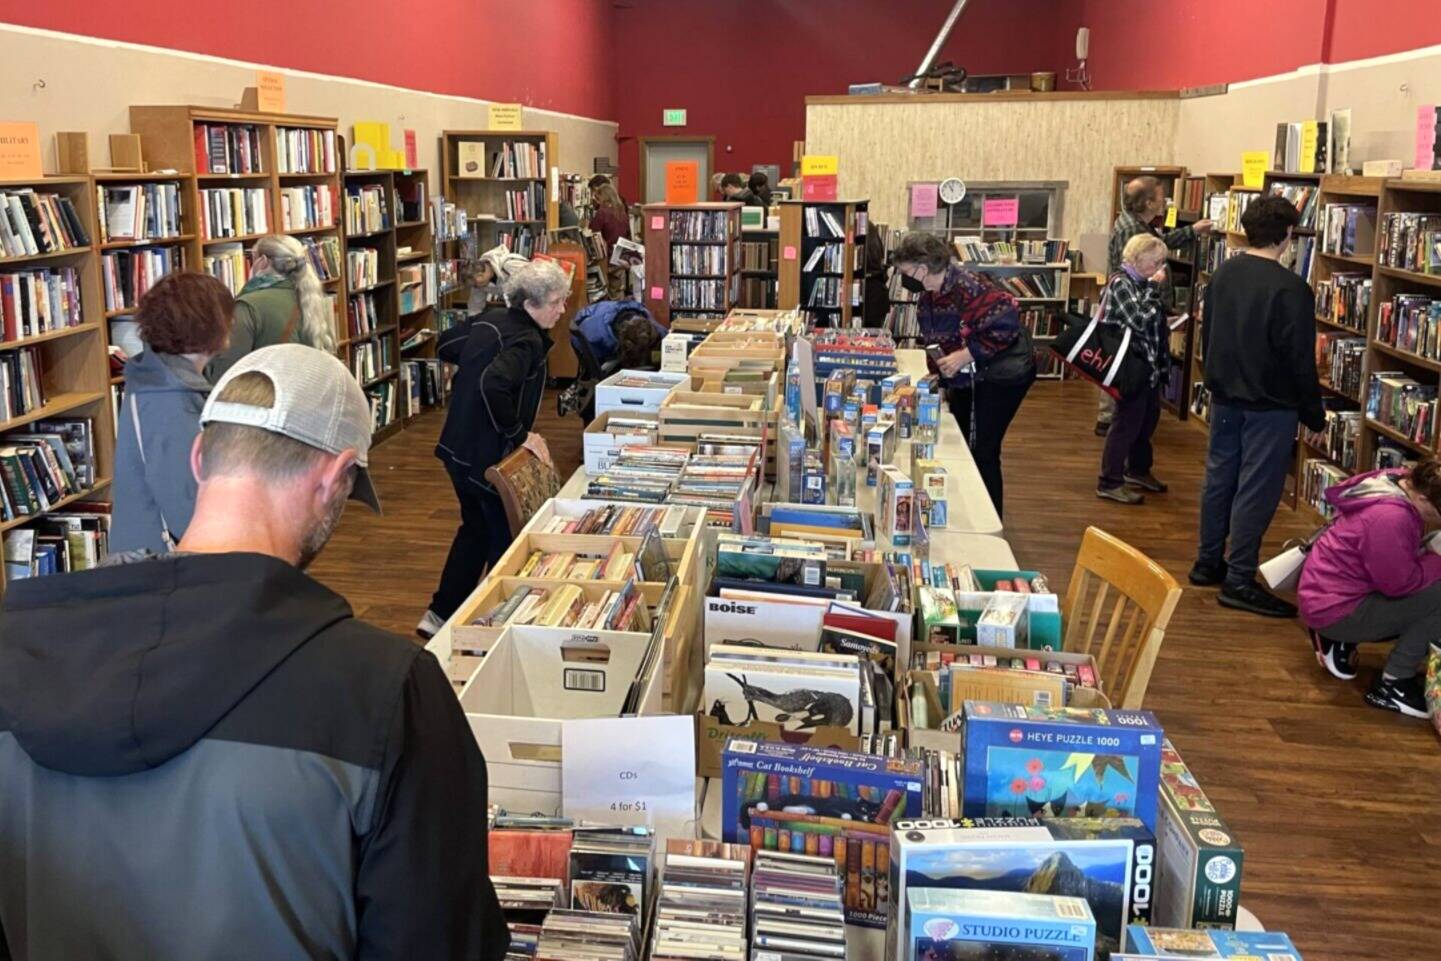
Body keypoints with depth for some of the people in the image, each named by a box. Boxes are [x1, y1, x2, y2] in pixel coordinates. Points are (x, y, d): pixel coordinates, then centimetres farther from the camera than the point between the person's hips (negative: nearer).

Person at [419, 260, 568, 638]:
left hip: (458, 447, 9)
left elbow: (445, 345, 19)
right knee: (504, 537, 8)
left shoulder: (489, 320, 5)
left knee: (476, 527, 23)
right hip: (490, 456, -9)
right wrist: (520, 434, -26)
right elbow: (494, 387, -38)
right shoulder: (527, 342, -22)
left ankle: (441, 614, 26)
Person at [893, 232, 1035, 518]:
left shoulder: (968, 287, -26)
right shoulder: (928, 298, 2)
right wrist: (943, 376, 11)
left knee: (981, 451, -5)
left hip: (1002, 375, -9)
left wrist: (965, 355, -27)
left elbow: (1005, 325, -28)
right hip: (967, 378, 9)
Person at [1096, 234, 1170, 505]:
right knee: (1127, 422, -5)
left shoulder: (1141, 283, 12)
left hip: (1149, 364, 10)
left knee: (1149, 418, 19)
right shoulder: (1121, 284, -17)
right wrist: (1154, 288, -19)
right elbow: (1140, 320, -26)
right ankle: (1109, 483, 2)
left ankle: (1138, 469, 36)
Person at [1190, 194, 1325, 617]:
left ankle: (1208, 563, 27)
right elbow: (1299, 359, -16)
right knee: (1256, 489, -1)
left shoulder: (1223, 275, 3)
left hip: (1225, 398, 7)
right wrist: (1314, 413, -5)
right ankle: (1239, 581, 3)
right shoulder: (1291, 289, -19)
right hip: (1270, 405, -7)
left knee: (1219, 478, 16)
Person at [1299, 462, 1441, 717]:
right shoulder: (1389, 518, -31)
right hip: (1335, 608, -10)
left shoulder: (1399, 484, -1)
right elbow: (1401, 583, -22)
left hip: (1330, 594, 10)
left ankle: (1340, 640, 15)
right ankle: (1391, 684, -8)